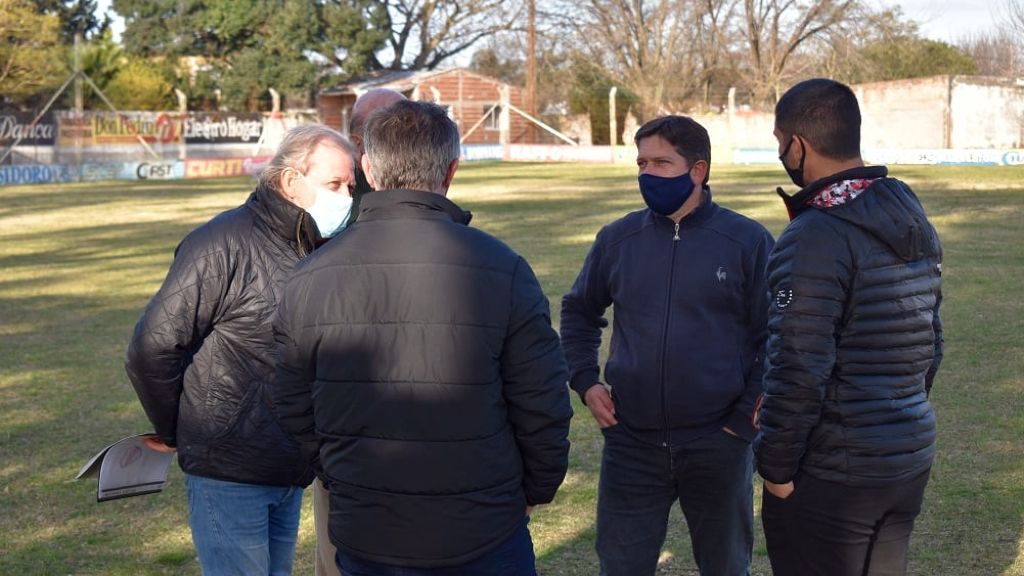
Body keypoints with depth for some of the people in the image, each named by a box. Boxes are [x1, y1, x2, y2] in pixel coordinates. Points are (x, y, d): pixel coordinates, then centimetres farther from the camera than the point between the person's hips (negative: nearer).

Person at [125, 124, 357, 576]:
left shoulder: (318, 249, 9)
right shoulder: (222, 244, -15)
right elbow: (153, 347, -13)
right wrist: (174, 433, -2)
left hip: (289, 473, 7)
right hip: (228, 472, -7)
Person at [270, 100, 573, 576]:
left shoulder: (309, 279, -6)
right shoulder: (503, 271, -15)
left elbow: (294, 412, 2)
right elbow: (543, 408, -9)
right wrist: (536, 490, 10)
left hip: (361, 538, 2)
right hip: (482, 537, -2)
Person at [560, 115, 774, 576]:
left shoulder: (748, 241, -6)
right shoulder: (617, 239, 2)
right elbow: (578, 312, 16)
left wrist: (746, 417, -8)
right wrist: (585, 381, 4)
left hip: (718, 446, -1)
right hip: (631, 443, 2)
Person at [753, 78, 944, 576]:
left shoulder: (815, 237, -20)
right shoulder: (915, 225, 7)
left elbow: (799, 371, -22)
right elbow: (930, 344, 13)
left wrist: (775, 466, -12)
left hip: (832, 477, -8)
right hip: (912, 460, 8)